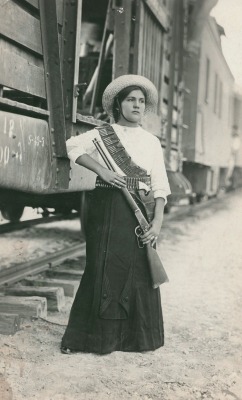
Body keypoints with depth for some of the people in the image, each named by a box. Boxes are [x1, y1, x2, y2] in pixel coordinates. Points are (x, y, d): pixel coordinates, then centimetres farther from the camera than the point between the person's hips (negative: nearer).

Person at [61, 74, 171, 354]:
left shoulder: (152, 142, 12)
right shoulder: (104, 133, 6)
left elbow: (159, 185, 7)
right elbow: (73, 146, -8)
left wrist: (158, 220, -5)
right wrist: (102, 171, -18)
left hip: (140, 210, 2)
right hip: (107, 208, -2)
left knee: (138, 270, 3)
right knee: (103, 268, -2)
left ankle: (136, 338, 15)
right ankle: (95, 337, 8)